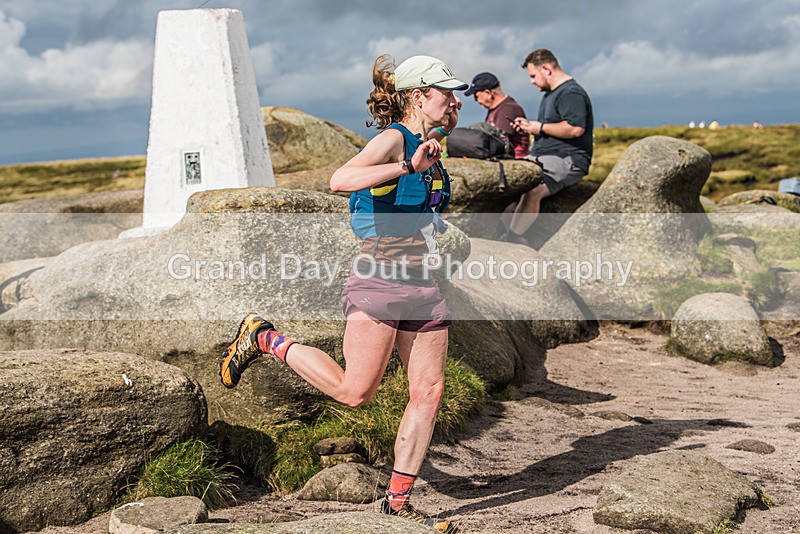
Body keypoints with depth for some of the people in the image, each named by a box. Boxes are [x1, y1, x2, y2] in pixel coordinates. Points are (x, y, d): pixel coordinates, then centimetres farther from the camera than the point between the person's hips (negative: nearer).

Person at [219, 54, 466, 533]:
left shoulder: (428, 144, 15)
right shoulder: (393, 138, -10)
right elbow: (341, 179, -28)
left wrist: (449, 121, 25)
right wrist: (408, 165, -35)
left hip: (425, 287, 8)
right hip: (380, 281, -8)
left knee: (429, 393, 3)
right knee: (354, 391, -8)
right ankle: (265, 339, 11)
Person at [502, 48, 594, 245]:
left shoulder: (571, 93, -10)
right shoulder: (551, 93, 24)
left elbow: (575, 128, -26)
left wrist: (541, 127, -14)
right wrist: (529, 126, 15)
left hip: (567, 160, -11)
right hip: (541, 158, 11)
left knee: (532, 191, -32)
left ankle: (513, 239, -28)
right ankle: (511, 233, -11)